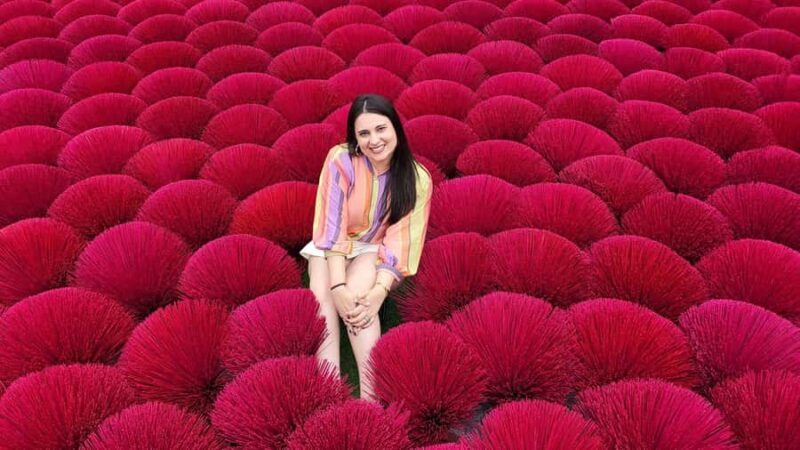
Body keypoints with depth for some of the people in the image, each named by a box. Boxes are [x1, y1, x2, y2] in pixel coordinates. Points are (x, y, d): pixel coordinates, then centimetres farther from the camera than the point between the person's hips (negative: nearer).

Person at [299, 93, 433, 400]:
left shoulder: (417, 179, -13)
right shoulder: (340, 160, -16)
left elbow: (401, 242, -16)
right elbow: (332, 226, -20)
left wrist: (378, 292, -32)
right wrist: (338, 287, -31)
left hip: (378, 251, -1)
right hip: (332, 247, 1)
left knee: (359, 291, -33)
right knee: (322, 296, -30)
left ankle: (371, 397, -34)